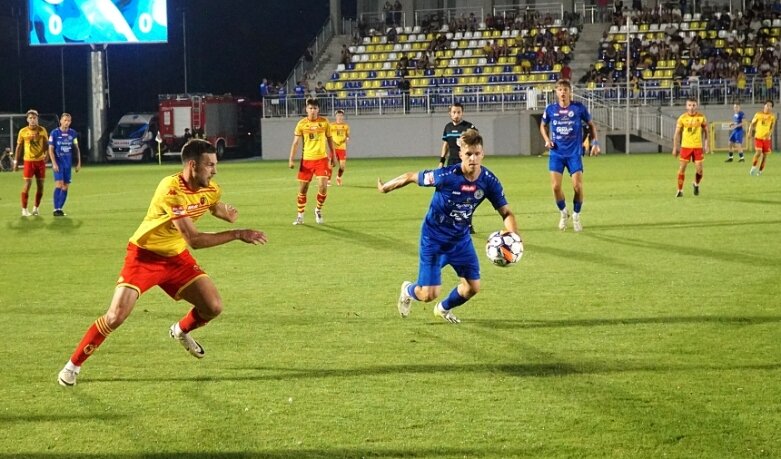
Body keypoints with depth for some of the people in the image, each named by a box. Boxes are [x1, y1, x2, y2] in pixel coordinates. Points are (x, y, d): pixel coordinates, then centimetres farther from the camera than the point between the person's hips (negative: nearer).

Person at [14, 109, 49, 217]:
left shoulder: (42, 130, 3)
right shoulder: (23, 131, -1)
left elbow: (46, 144, 12)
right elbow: (19, 147, 7)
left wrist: (46, 154, -3)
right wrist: (16, 161, 6)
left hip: (40, 161, 2)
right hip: (29, 161, -2)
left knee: (40, 185, 5)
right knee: (27, 184, -10)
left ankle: (36, 207, 20)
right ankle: (24, 209, -5)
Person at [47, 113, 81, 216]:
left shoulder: (73, 133, 5)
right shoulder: (54, 133, -6)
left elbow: (76, 148, 13)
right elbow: (51, 149, -5)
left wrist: (79, 163, 8)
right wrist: (54, 163, -14)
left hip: (68, 163, 4)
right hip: (58, 163, -4)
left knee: (65, 187, 4)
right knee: (59, 184, -15)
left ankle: (60, 208, 13)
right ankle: (56, 209, -12)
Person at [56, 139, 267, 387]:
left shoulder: (211, 190, -7)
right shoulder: (171, 190, -31)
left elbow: (215, 206, 21)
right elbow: (193, 239, -35)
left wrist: (227, 213, -4)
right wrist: (237, 234, -38)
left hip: (176, 257, 7)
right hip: (144, 255, -7)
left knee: (213, 307, -4)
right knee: (116, 316, -16)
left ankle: (181, 331, 30)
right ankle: (73, 365, 2)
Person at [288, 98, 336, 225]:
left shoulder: (324, 122, 0)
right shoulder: (302, 124, -2)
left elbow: (329, 139, 12)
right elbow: (295, 143, 0)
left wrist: (333, 156, 14)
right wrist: (291, 160, -8)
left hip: (321, 159, 0)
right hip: (306, 159, 0)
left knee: (323, 186, -13)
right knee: (302, 189, 3)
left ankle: (318, 210, 12)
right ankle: (300, 215, 18)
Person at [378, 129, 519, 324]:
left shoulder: (489, 181, -17)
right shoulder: (446, 176, -30)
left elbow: (506, 212, -9)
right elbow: (411, 177, -15)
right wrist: (385, 187, -1)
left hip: (461, 238, 4)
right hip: (434, 238, -4)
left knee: (473, 287, 2)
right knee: (429, 294, -8)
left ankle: (444, 308, 36)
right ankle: (408, 290, 31)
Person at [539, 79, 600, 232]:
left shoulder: (579, 108, -4)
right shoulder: (551, 109, 0)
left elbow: (591, 124, 10)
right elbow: (543, 125, 17)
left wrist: (595, 142, 0)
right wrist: (547, 140, 0)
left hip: (574, 153, -1)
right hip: (556, 154, 1)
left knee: (578, 186, -8)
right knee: (556, 186, -8)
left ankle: (576, 216, 15)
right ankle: (563, 212, 19)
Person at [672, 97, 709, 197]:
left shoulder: (701, 117, -1)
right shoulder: (682, 118, -3)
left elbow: (705, 131, 9)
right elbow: (677, 133, 3)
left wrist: (706, 144, 4)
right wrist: (675, 148, 1)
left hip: (698, 147, 0)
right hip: (685, 146, 0)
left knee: (699, 169, -1)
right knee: (682, 168, -4)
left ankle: (696, 184, 29)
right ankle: (680, 190, 6)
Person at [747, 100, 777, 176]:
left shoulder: (772, 116, 1)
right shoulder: (758, 114, -4)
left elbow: (772, 127, 7)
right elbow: (752, 123, 5)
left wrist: (770, 133, -11)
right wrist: (750, 132, -8)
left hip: (766, 138, 3)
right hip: (758, 137, -3)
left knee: (765, 155, 4)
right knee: (758, 152, -18)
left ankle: (760, 171, 19)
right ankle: (753, 168, -1)